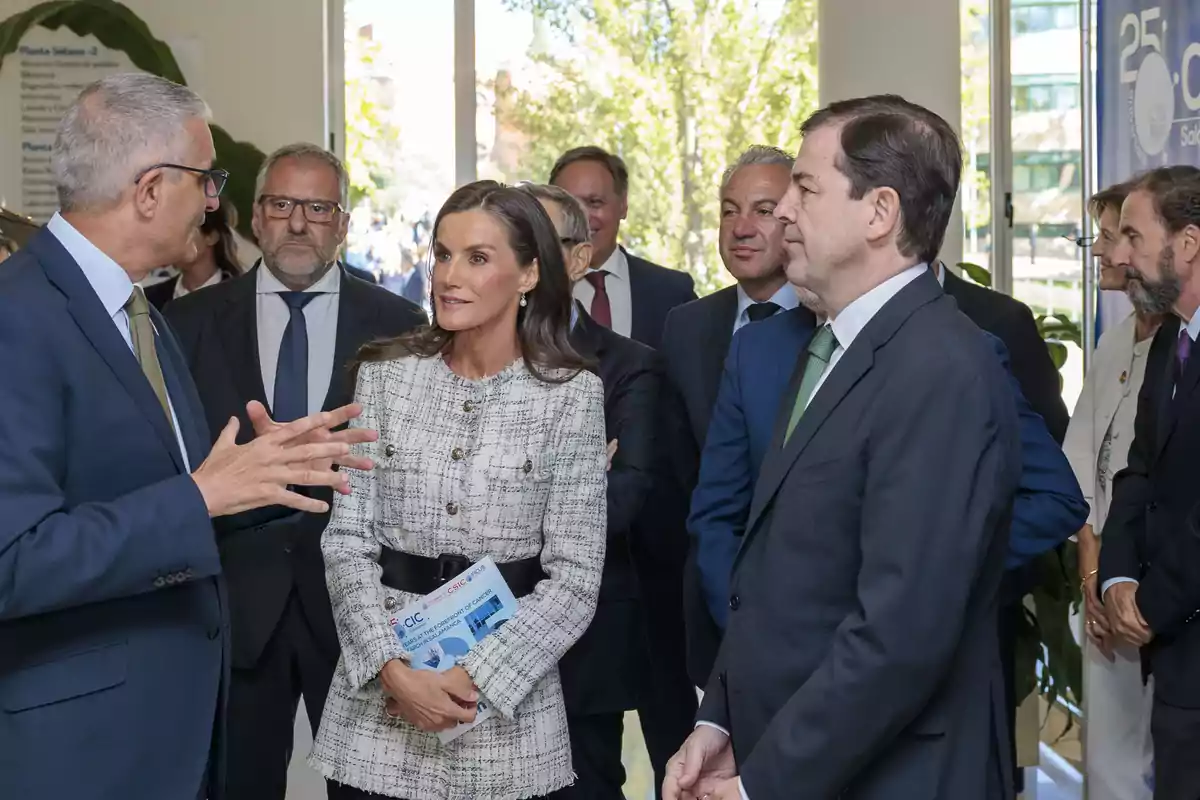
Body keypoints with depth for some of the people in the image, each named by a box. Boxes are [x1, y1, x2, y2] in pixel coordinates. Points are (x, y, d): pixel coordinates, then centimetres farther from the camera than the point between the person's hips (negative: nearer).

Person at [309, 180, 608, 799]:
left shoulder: (571, 393, -5)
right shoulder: (386, 374, 1)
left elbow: (575, 576, -6)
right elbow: (347, 540, -1)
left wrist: (478, 676, -15)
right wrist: (392, 668, -13)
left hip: (508, 705, -1)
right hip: (380, 689, 2)